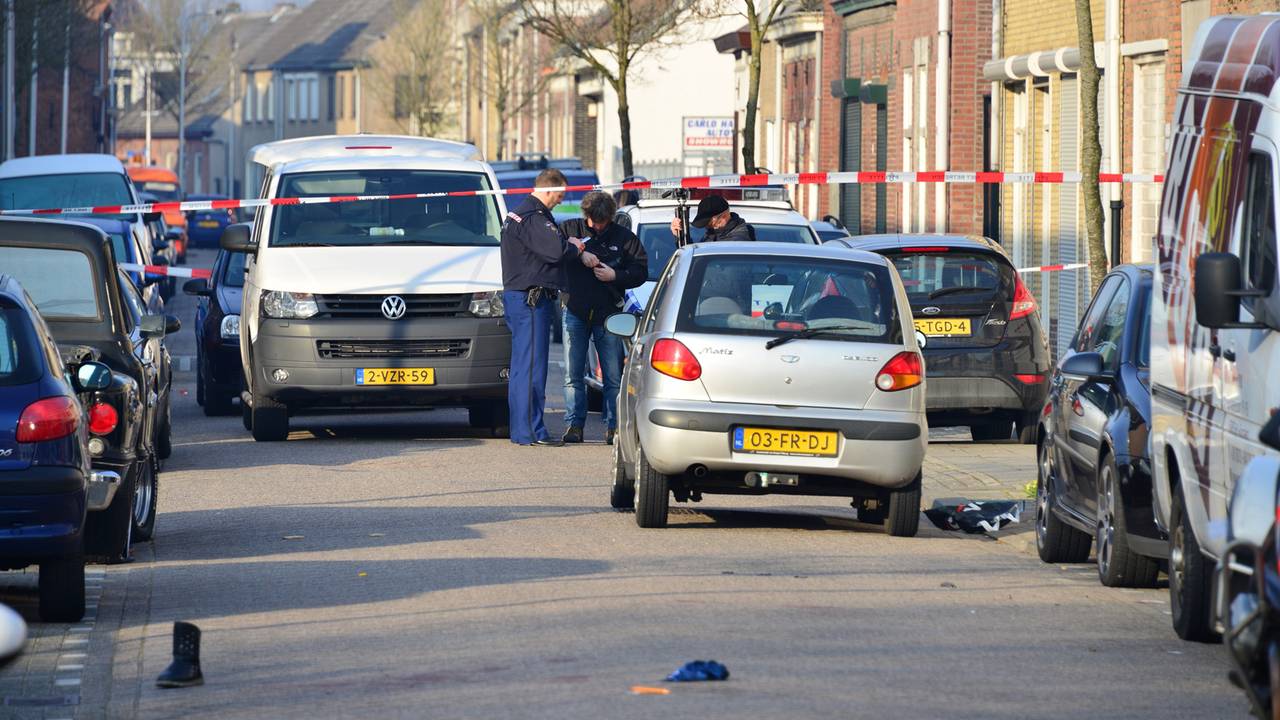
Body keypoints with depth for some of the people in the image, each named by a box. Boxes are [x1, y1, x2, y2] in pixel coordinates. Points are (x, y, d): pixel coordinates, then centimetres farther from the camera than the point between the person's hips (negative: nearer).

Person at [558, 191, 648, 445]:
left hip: (608, 313, 0)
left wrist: (616, 275, -13)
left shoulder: (623, 238, 4)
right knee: (573, 374, 1)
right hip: (576, 312, 0)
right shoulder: (571, 229, 4)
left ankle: (613, 426, 2)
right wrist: (578, 253, -18)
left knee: (613, 375, -2)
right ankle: (574, 424, 6)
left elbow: (641, 271, 2)